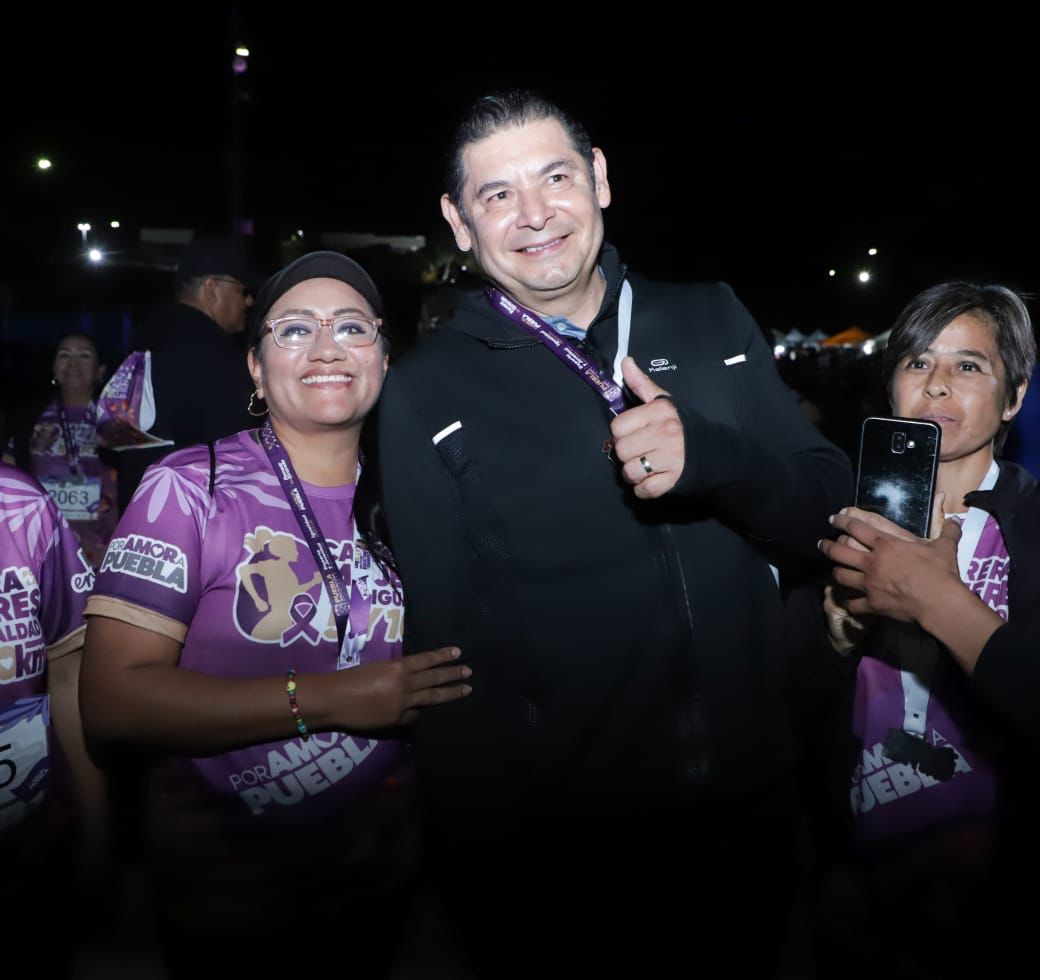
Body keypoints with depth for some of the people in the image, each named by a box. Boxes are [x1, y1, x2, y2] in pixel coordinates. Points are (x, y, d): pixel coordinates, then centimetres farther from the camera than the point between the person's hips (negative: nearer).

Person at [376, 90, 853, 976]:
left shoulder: (713, 322, 2)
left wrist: (711, 455, -21)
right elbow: (444, 642, -7)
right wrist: (498, 880, -10)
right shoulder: (426, 393, -6)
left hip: (750, 802, 4)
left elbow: (828, 517, 0)